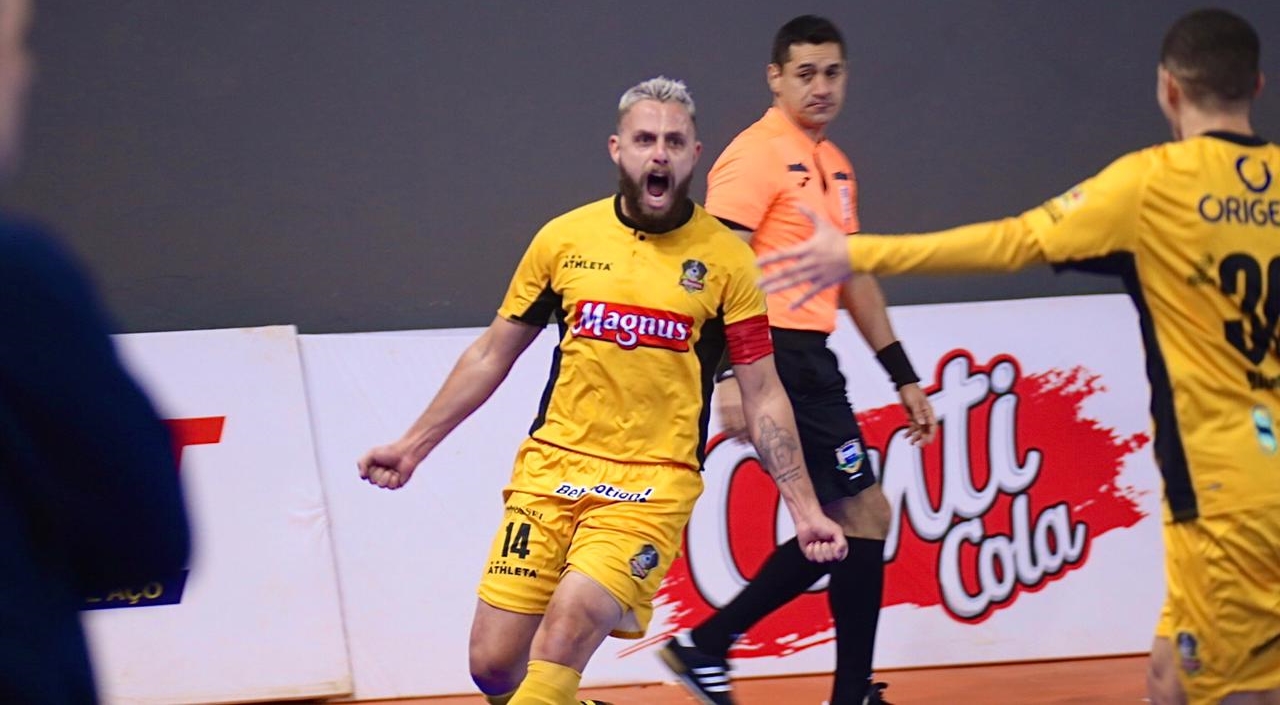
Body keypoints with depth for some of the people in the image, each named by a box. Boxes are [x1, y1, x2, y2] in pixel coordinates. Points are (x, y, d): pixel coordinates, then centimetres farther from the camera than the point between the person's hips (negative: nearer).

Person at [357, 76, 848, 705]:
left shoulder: (725, 259, 0)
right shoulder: (564, 239, 5)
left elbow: (762, 397, 6)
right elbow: (492, 354, 17)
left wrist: (804, 509, 1)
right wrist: (413, 445, 16)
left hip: (652, 485, -3)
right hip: (550, 470, 3)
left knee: (568, 625, -26)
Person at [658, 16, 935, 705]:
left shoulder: (834, 165, 18)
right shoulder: (756, 156, -10)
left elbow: (855, 275, 25)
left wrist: (903, 376, 22)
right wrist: (730, 375, -26)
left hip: (810, 364, 9)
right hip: (777, 359, -9)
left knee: (835, 527, 10)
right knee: (863, 514, -6)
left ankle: (706, 645, 15)